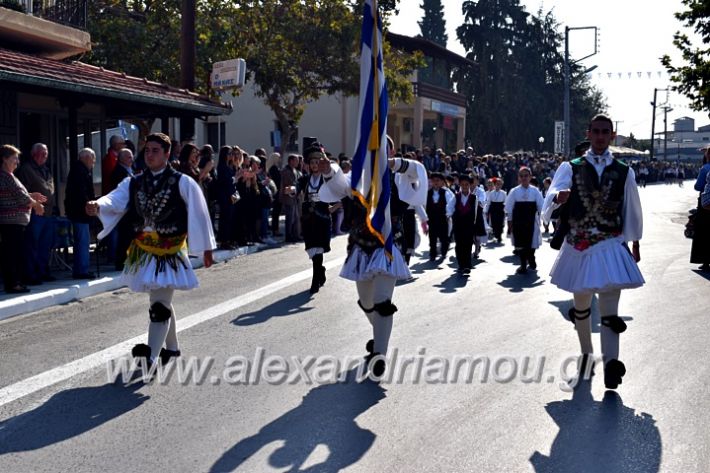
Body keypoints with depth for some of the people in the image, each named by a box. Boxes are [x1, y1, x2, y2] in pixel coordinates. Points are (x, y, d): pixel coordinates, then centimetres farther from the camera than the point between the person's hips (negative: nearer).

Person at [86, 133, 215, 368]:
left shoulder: (182, 183, -7)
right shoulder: (134, 183, 5)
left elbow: (199, 214, -1)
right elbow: (115, 200, -11)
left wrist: (206, 248, 3)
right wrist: (98, 206, -34)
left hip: (170, 252, -5)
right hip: (144, 251, 5)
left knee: (160, 305, -13)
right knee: (162, 302, 19)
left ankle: (151, 356, -18)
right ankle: (171, 348, 35)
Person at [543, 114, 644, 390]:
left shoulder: (624, 173, 4)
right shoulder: (570, 168, 1)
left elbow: (632, 210, 16)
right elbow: (550, 199, -15)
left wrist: (635, 243, 22)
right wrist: (558, 197, -38)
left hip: (610, 247, -1)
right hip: (577, 247, 1)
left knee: (609, 309, -10)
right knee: (581, 306, 16)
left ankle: (610, 363, -16)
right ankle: (586, 353, 34)